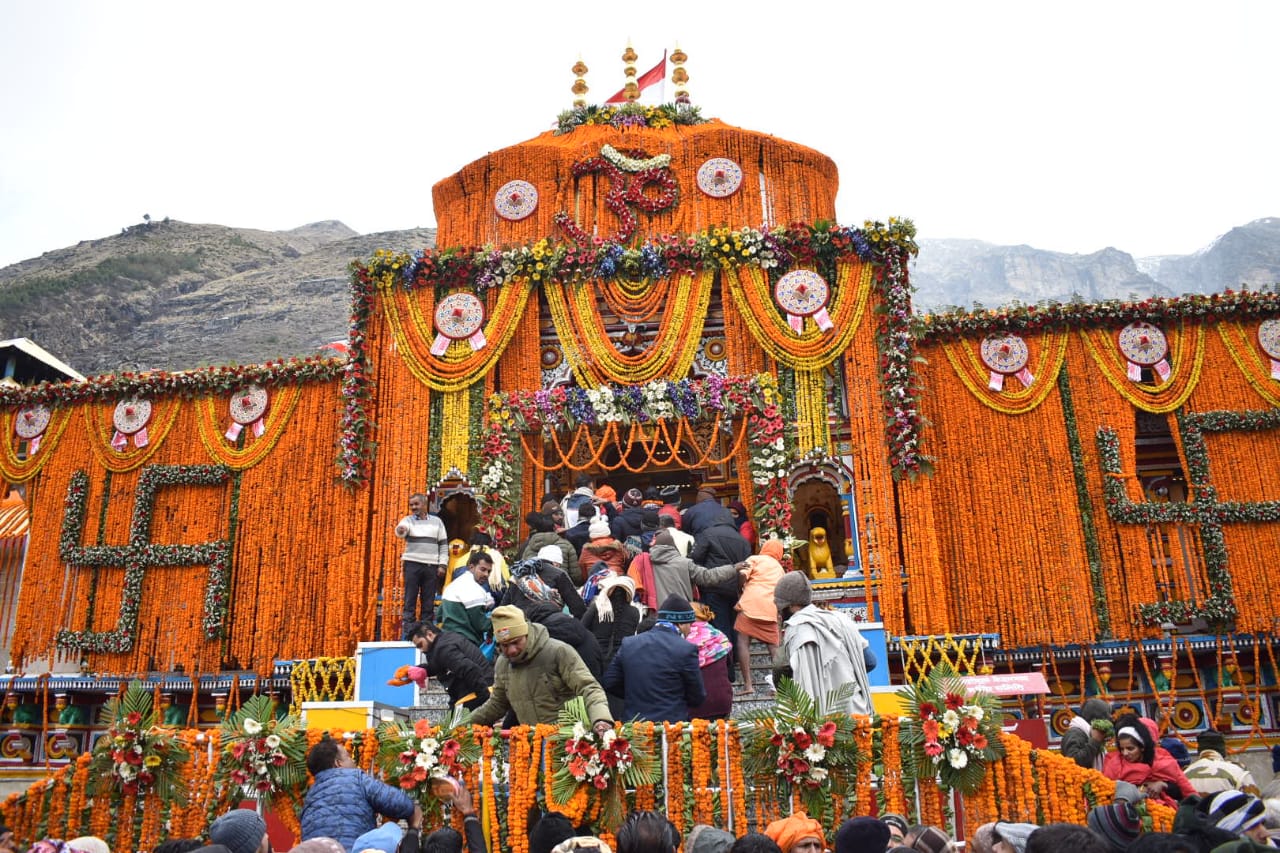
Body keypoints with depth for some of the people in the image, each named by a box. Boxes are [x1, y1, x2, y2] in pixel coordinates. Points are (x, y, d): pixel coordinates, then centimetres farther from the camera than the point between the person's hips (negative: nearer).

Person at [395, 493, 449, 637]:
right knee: (410, 600, -2)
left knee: (429, 601, 3)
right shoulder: (408, 520, 5)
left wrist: (442, 564, 2)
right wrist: (400, 530, -44)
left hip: (431, 566, 2)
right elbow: (400, 529, -19)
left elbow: (443, 544, 11)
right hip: (412, 564, -1)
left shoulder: (436, 521, 11)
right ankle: (409, 633, 0)